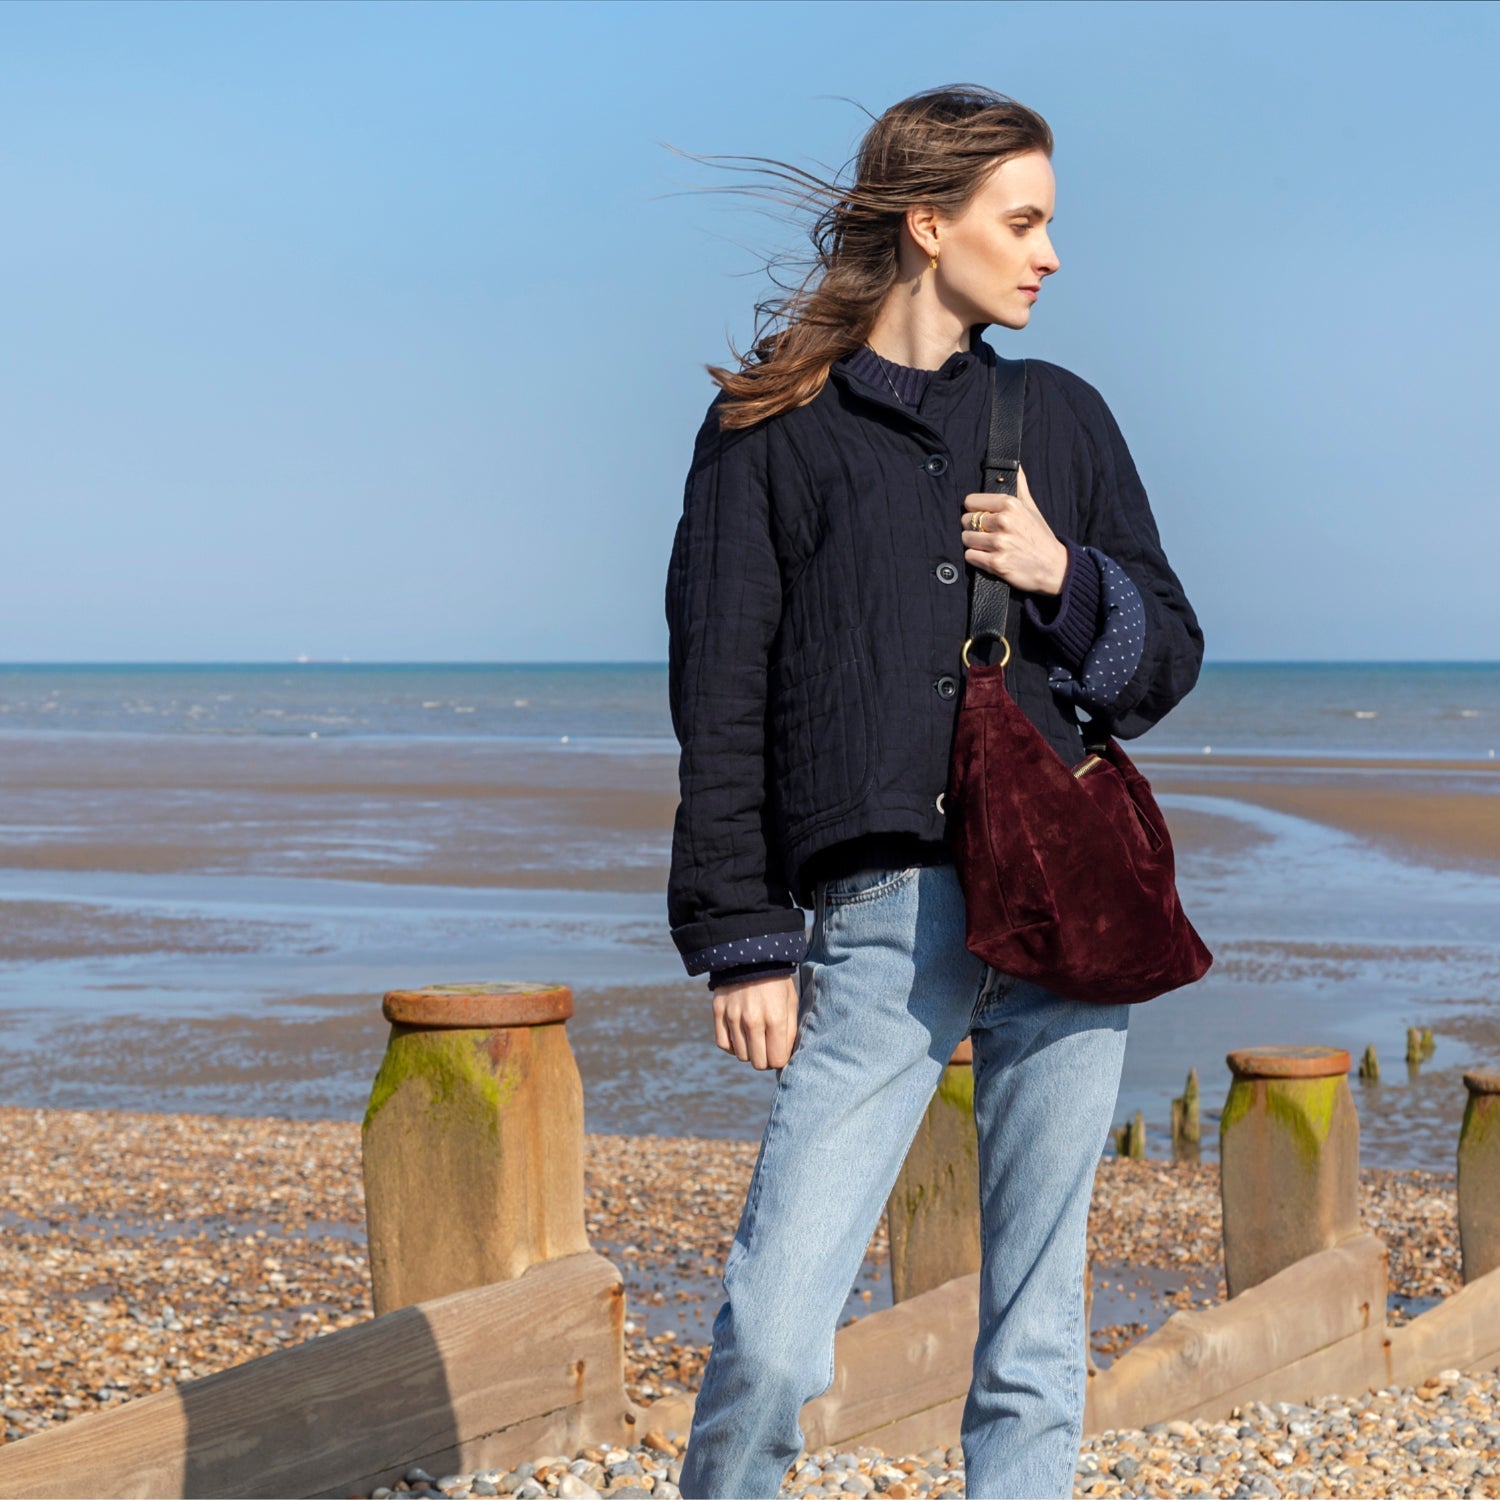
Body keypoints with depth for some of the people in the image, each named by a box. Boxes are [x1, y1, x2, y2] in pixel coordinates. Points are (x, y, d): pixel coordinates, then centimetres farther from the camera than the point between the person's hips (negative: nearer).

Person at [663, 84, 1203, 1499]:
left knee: (1038, 1320, 4)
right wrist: (743, 943, -5)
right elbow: (720, 707, 3)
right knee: (772, 1328, -12)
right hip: (888, 908, -3)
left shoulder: (1061, 415, 18)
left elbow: (1168, 654, 19)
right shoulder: (769, 433, 7)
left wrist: (1065, 578, -1)